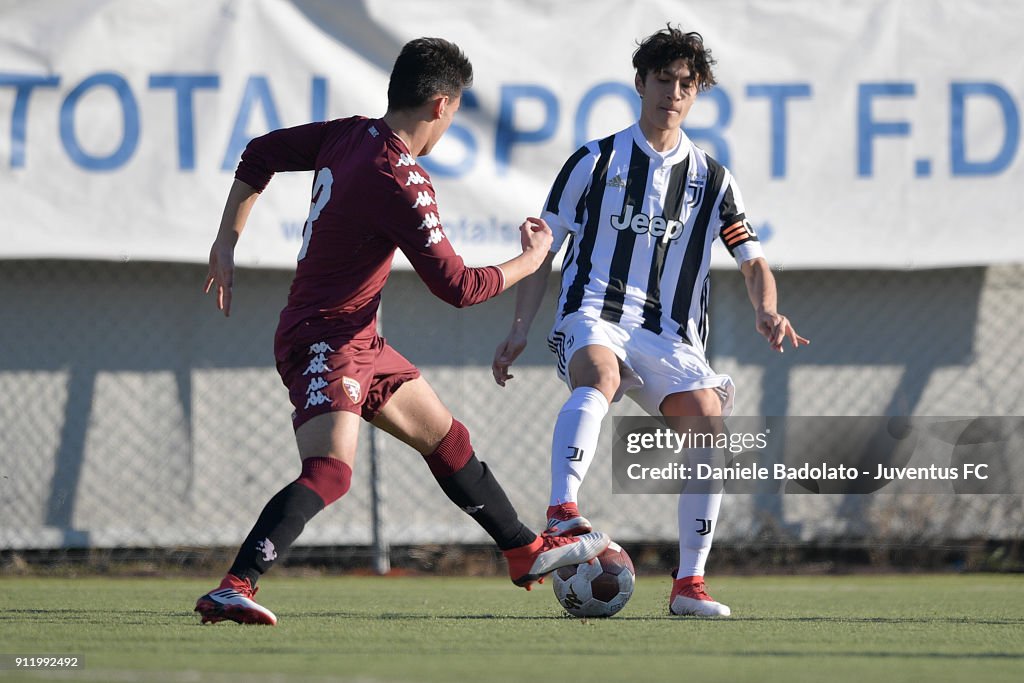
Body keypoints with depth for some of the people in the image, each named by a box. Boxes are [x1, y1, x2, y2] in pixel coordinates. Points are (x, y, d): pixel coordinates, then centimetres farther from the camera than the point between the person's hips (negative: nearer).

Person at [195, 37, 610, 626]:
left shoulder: (349, 135, 2)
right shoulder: (400, 184, -24)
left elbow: (260, 154, 15)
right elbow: (457, 287, -18)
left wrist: (228, 242, 18)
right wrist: (531, 261, -2)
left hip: (359, 341, 10)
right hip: (324, 341, -10)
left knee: (446, 439, 21)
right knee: (331, 471, -28)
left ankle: (528, 553, 36)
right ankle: (234, 589, -36)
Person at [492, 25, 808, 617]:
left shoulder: (711, 179, 14)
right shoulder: (596, 162, 9)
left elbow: (754, 262, 13)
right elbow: (544, 249, 12)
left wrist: (767, 311, -9)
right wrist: (521, 328, 1)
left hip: (670, 336, 3)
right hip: (595, 316, -3)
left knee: (710, 423, -21)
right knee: (600, 375, -38)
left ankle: (689, 584, -14)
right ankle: (562, 513, -56)